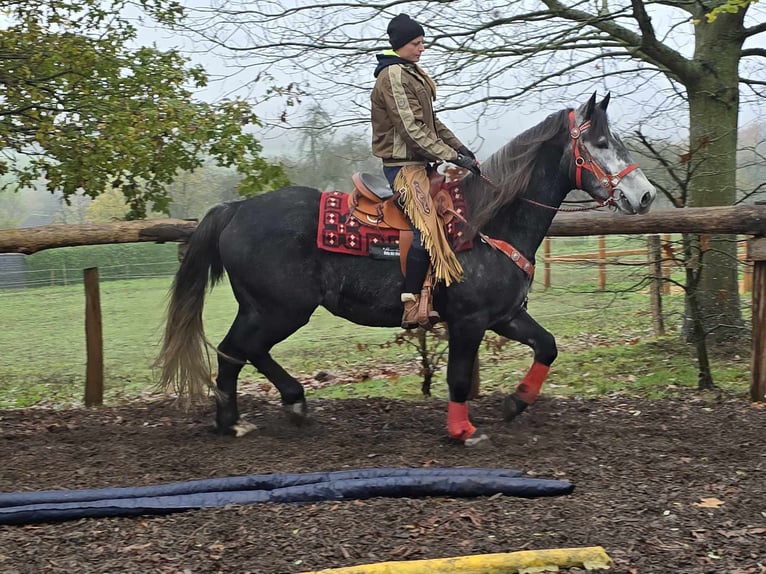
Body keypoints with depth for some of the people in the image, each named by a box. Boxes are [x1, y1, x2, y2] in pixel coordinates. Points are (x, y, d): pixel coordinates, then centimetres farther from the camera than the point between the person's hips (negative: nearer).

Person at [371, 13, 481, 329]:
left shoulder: (413, 74, 18)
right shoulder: (393, 76, -13)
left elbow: (432, 122, 22)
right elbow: (412, 130, -20)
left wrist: (459, 146, 9)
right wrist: (453, 156, -20)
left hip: (419, 163, 11)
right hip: (403, 165, -11)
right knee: (427, 229, -22)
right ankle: (412, 307, -20)